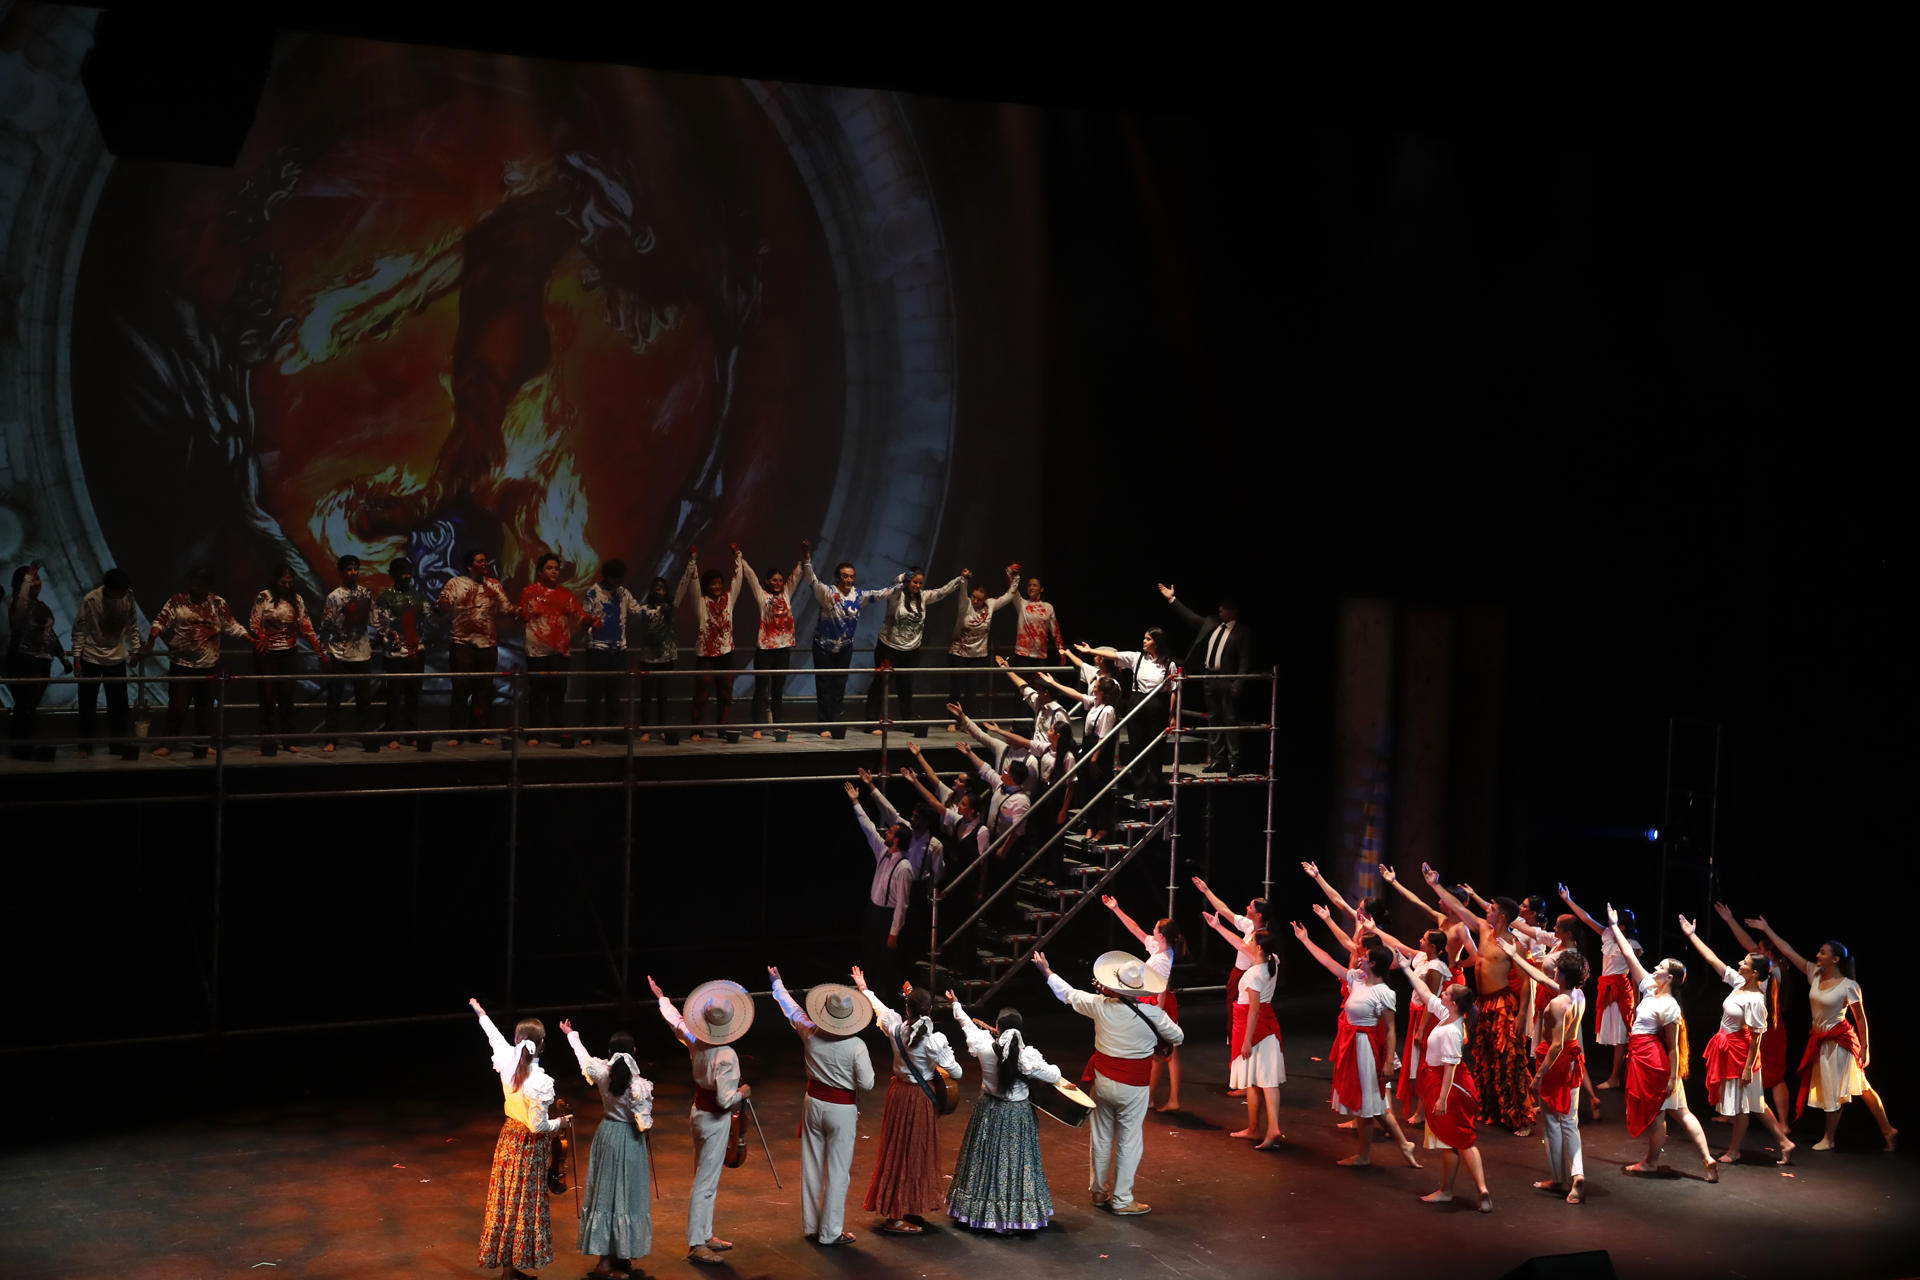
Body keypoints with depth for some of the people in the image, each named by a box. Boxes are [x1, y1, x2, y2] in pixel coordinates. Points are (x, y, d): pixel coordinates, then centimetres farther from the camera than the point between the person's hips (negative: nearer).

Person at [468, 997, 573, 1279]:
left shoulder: (508, 1062, -9)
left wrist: (481, 1013, 32)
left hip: (509, 1137, 7)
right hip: (529, 1145, -7)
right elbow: (537, 1126, -24)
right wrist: (560, 1122, -3)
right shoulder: (539, 1081, -27)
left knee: (506, 1200, 15)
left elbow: (495, 1037, 13)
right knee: (524, 1203, 4)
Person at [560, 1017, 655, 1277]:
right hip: (629, 1140, -5)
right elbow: (644, 1123, -20)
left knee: (604, 1194, 11)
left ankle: (606, 1257, 14)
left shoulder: (602, 1072, -9)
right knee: (626, 1197, 4)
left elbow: (583, 1056, 12)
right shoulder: (637, 1084, -21)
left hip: (606, 1134, 5)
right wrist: (647, 1128, 4)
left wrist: (571, 1035, 30)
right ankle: (621, 1257, 9)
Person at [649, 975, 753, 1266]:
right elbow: (725, 1100, -29)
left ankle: (705, 1235, 29)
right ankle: (696, 1245, 3)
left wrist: (661, 997, 31)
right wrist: (743, 1092, -8)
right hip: (715, 1120, -8)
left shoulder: (695, 1041, -5)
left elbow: (675, 1020, 14)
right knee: (706, 1182, -2)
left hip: (699, 1110, 8)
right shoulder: (726, 1057, -26)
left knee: (705, 1179, 18)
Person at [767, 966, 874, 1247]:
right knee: (838, 1171, 5)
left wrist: (777, 982, 25)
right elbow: (867, 1083, -16)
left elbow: (792, 1010, 8)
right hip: (841, 1110, -4)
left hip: (814, 1104, 5)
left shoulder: (810, 1034, -10)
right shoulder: (856, 1046, -21)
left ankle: (810, 1225, 26)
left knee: (811, 1166, 15)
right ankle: (830, 1232, 10)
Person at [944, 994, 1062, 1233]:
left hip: (988, 1112, 3)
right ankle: (1016, 1213, 15)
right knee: (1016, 1161, 8)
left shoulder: (985, 1046, -16)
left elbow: (967, 1024, 3)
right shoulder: (1028, 1056, -23)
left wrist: (956, 1005, 22)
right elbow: (1054, 1077, -14)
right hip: (1017, 1115, -3)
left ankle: (978, 1210, 31)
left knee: (984, 1160, 17)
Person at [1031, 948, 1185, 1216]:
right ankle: (1122, 1200, 12)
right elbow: (1177, 1037, -2)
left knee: (1101, 1137, 18)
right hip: (1133, 1086, -3)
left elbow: (1068, 994, 4)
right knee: (1129, 1140, 7)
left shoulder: (1100, 1005, -13)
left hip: (1102, 1080, 3)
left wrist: (1046, 971, 19)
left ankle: (1099, 1191, 32)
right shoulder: (1153, 1014, -19)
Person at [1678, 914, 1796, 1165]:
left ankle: (1734, 1151, 22)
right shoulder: (1739, 983, -2)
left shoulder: (1755, 1000, -24)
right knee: (1753, 1101, 15)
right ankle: (1784, 1142, 20)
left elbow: (1756, 1036, -21)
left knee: (1741, 1102, 8)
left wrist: (1748, 1067, -19)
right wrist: (1692, 935, 7)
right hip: (1726, 1047, 9)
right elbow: (1712, 959, 5)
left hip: (1739, 1051, -9)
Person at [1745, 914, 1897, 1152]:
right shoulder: (1815, 974, 0)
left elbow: (1860, 1018, -12)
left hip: (1840, 1040, -7)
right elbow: (1788, 951, 2)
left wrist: (1865, 1047, -12)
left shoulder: (1848, 986, -16)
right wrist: (1767, 930, 1)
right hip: (1820, 1040, 7)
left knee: (1834, 1090, 2)